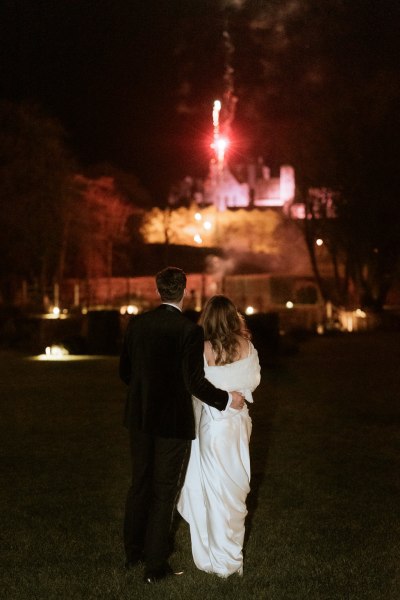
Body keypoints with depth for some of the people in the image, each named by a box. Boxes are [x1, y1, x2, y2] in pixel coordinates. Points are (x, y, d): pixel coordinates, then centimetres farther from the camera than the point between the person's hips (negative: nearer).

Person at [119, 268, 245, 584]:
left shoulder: (137, 323, -2)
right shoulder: (189, 330, -17)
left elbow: (125, 370, 7)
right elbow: (195, 382, -19)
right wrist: (228, 399, -5)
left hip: (140, 416, 5)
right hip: (174, 422, -5)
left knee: (140, 484, 20)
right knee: (165, 492, 7)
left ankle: (133, 552, 33)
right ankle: (155, 566, 14)